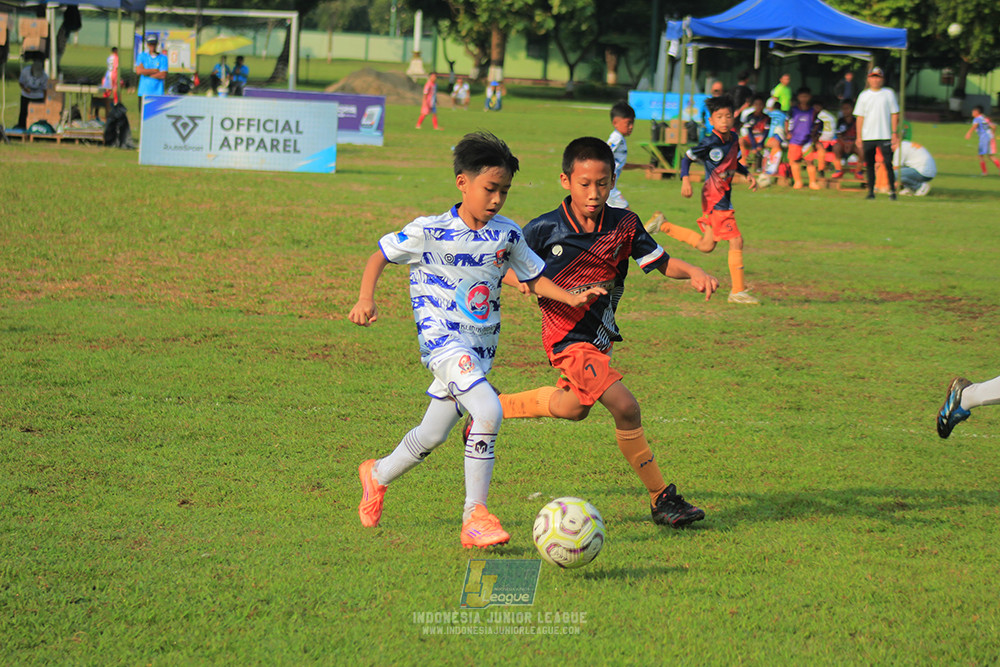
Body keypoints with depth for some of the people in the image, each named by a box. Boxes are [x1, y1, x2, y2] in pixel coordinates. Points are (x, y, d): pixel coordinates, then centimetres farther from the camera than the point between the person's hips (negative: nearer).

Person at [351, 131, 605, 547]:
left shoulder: (507, 235, 5)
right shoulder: (429, 232, -7)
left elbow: (533, 277, 15)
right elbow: (380, 255, 3)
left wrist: (571, 298, -1)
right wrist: (366, 299, -12)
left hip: (480, 348, 6)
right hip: (442, 338, -6)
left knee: (432, 435, 14)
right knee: (488, 412, -26)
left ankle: (378, 475, 42)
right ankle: (475, 514, -17)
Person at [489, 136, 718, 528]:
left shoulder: (623, 225, -4)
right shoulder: (544, 230, -12)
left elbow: (661, 262, -4)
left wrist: (692, 272, -23)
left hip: (601, 333, 7)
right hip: (569, 338, -7)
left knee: (573, 407, 27)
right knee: (624, 407, -19)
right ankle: (661, 499, -10)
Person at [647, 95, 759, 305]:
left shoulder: (733, 139, 6)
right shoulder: (710, 144, -17)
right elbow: (686, 158, -10)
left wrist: (747, 174, 8)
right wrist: (685, 179, -25)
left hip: (723, 197, 9)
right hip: (715, 199, -9)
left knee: (706, 245, 18)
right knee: (736, 241, -10)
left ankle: (663, 226, 29)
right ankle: (738, 292, -3)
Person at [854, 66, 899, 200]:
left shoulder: (888, 94, 5)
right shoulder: (864, 95, 9)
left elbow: (894, 114, 5)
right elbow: (860, 117, 8)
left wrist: (895, 133, -3)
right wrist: (859, 137, 3)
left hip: (885, 136, -2)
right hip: (867, 137, 2)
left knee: (888, 163, -7)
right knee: (869, 164, 2)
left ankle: (892, 190, 0)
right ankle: (871, 191, 8)